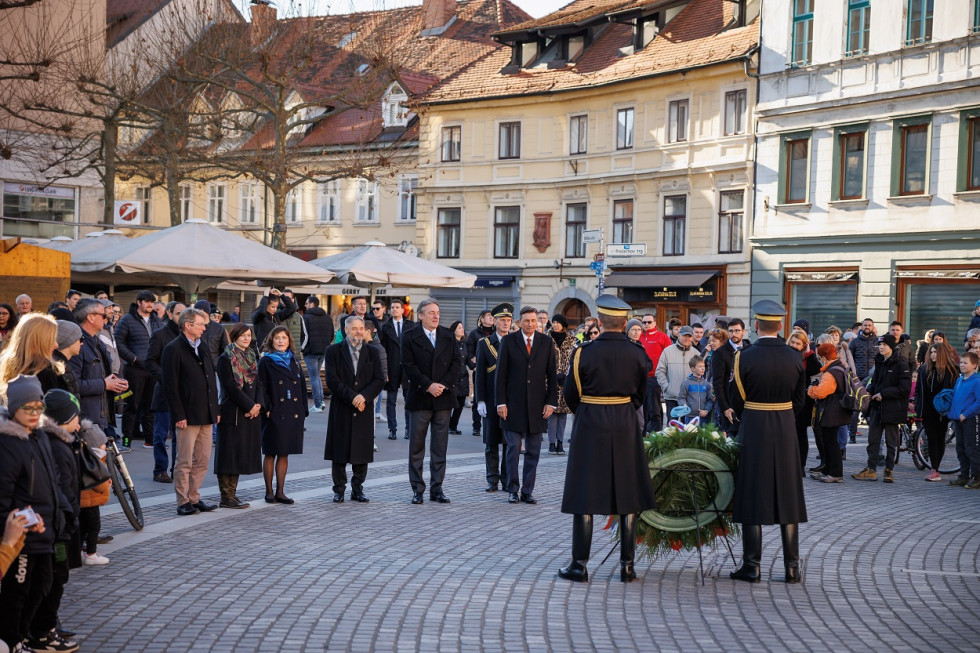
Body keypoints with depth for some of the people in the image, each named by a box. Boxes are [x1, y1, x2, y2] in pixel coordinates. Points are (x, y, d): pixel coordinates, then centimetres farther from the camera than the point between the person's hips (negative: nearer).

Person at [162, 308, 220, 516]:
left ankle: (194, 498, 19)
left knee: (202, 460, 10)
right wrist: (179, 415, -16)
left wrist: (215, 410, 13)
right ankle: (183, 502, 7)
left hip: (206, 415, 7)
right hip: (188, 416, -7)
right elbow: (170, 386, -12)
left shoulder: (202, 347, 16)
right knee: (184, 462, 0)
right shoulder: (174, 349, -8)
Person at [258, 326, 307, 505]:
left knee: (284, 454, 8)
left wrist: (303, 410, 8)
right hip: (275, 414, -4)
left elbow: (302, 387, 14)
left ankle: (280, 492, 13)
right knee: (270, 454, 2)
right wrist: (265, 409, -16)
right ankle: (269, 491, 10)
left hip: (293, 414, 4)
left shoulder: (293, 362, 13)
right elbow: (261, 388, -7)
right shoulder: (265, 362, -1)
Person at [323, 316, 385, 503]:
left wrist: (364, 396, -13)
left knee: (362, 451, 4)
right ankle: (339, 489, 11)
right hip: (341, 409, -2)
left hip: (364, 410, 2)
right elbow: (332, 380, -7)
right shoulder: (333, 351, 1)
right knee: (339, 452, 1)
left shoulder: (373, 352, 9)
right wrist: (351, 397, -14)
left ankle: (357, 489, 14)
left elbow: (379, 380, 2)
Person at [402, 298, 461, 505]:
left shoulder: (448, 336, 10)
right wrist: (428, 385, -14)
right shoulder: (410, 338, 0)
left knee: (440, 447, 5)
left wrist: (444, 384, -9)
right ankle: (417, 489, 9)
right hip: (420, 399, -3)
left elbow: (456, 362, 4)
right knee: (417, 447, 2)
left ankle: (437, 489, 11)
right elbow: (409, 366, -7)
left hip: (443, 398, 3)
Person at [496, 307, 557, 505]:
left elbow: (552, 375, 7)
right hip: (514, 404, -2)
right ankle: (513, 490, 10)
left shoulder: (546, 342, 6)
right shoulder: (508, 341, 2)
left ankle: (527, 491, 12)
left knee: (533, 451, 4)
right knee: (513, 448, -2)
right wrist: (501, 402, -5)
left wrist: (551, 402, 0)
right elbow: (501, 374, 1)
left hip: (537, 405, 2)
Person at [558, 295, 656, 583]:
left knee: (585, 496, 4)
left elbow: (570, 394, -1)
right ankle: (627, 565, 11)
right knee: (628, 497, 8)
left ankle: (579, 565, 7)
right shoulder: (637, 354, -3)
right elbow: (640, 396, 7)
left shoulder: (584, 353, -10)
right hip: (626, 429, 2)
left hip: (589, 427, -2)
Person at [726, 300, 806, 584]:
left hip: (753, 431, -3)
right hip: (786, 431, 3)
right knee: (787, 495, 9)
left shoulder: (745, 357, -12)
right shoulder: (794, 357, -2)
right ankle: (792, 566, 11)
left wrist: (737, 415, 18)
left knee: (753, 496, 4)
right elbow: (799, 400, 6)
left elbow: (738, 400, -3)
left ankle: (752, 566, 5)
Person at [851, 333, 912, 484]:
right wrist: (872, 396, 8)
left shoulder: (900, 363, -10)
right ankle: (871, 470, 11)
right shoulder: (880, 362, 12)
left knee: (891, 441, 5)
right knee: (873, 440, 6)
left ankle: (888, 470, 14)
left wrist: (883, 394, -14)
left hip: (892, 408, -7)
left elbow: (905, 388, -15)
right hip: (877, 407, 7)